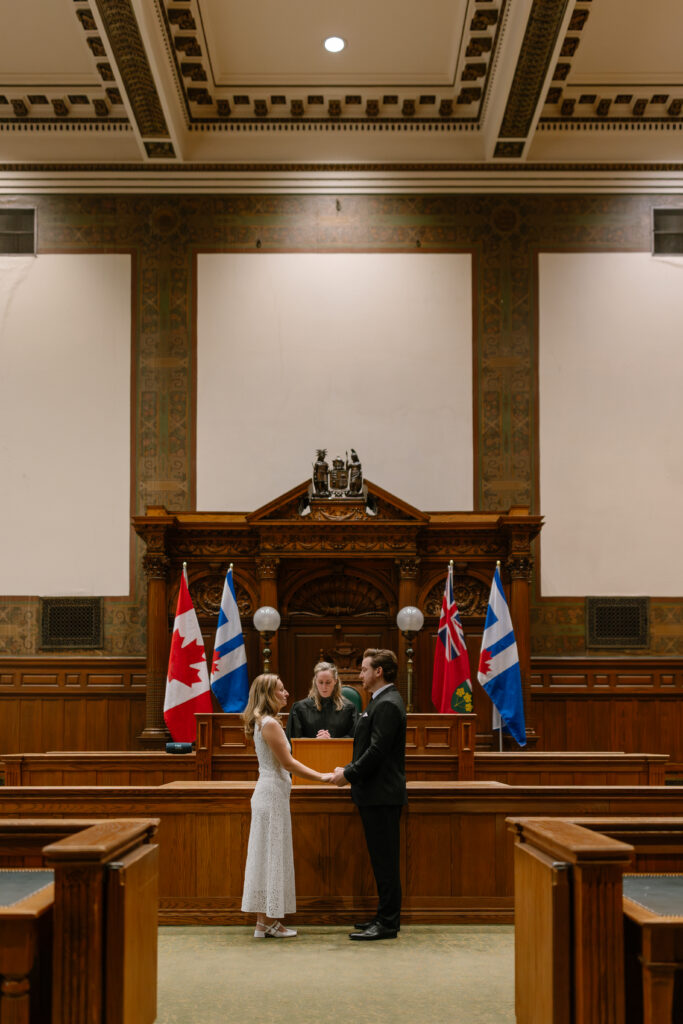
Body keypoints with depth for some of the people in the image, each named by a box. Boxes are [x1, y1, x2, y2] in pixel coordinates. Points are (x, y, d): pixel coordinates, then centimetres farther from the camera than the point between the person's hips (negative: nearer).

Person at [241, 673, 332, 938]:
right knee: (272, 854, -4)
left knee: (268, 855, 11)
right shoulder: (269, 723, -15)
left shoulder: (266, 722, 14)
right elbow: (287, 762, -16)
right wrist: (321, 777, -10)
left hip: (269, 791, 10)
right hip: (272, 793, -10)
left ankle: (265, 920, 16)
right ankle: (267, 923, 2)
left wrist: (319, 776, 19)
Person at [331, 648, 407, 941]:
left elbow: (377, 750, -22)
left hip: (382, 796, -11)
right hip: (376, 794, 11)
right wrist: (350, 770, 12)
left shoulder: (387, 705, -17)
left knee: (385, 860, -5)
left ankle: (387, 923, 0)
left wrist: (349, 775, -14)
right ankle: (386, 916, 22)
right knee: (382, 859, 14)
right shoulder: (382, 702, 17)